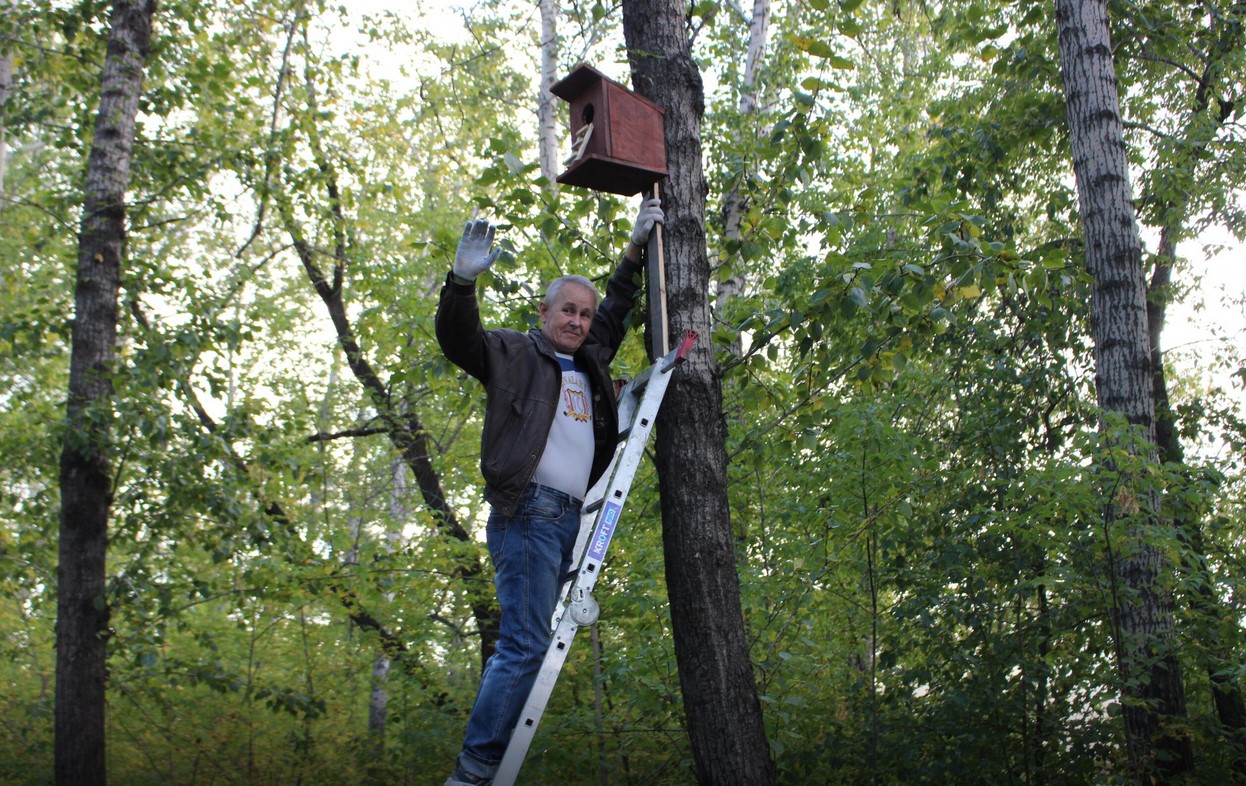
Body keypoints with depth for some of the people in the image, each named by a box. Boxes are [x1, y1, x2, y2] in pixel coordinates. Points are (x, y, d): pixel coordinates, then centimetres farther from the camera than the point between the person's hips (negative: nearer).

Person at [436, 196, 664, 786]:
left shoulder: (590, 362, 25)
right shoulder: (514, 353, 5)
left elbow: (616, 311, 37)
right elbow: (458, 339, -9)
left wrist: (636, 248, 34)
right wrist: (464, 281, -25)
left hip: (569, 519, 8)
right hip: (527, 512, -8)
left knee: (525, 646, 4)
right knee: (526, 643, -16)